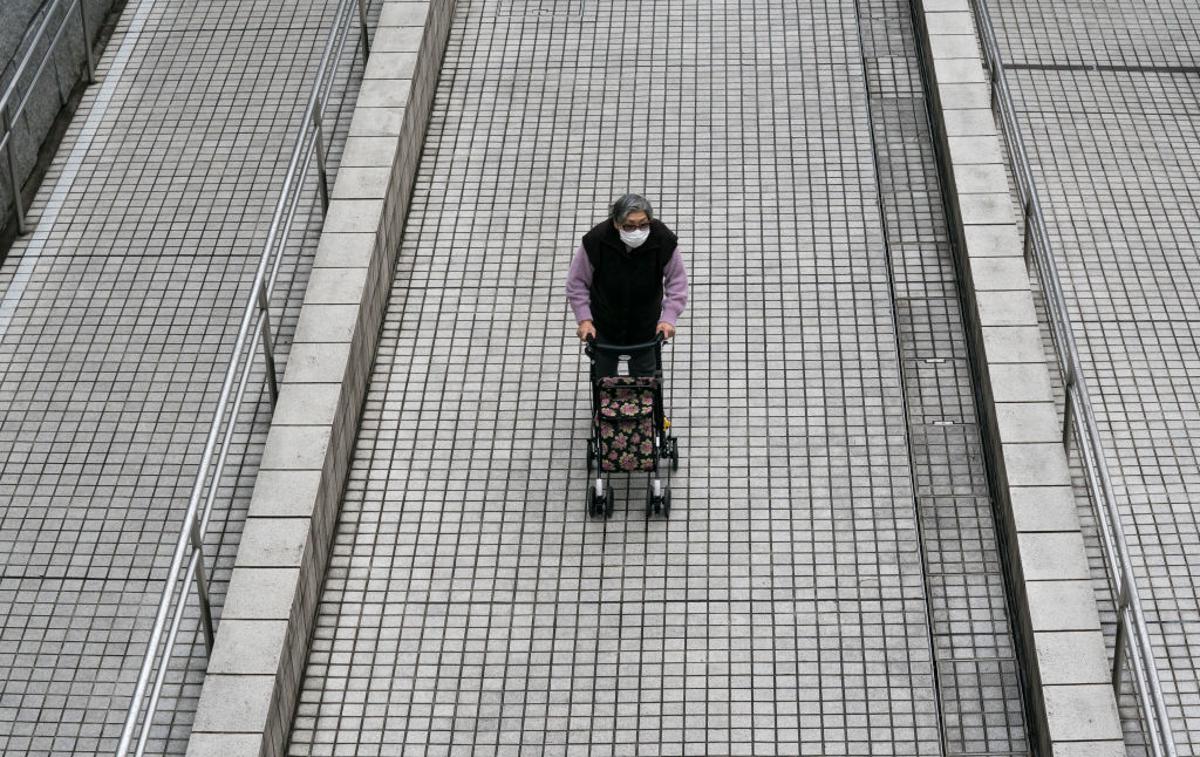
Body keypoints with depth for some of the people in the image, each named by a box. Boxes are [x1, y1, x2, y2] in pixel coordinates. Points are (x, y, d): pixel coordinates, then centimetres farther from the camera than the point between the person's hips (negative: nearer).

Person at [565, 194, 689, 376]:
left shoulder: (663, 240, -26)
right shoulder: (595, 240, -29)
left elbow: (677, 282, -12)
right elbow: (577, 282, -14)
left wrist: (669, 318, -22)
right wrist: (584, 319, -21)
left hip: (645, 326, 0)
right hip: (604, 326, 0)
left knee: (644, 375, 20)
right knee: (604, 375, 20)